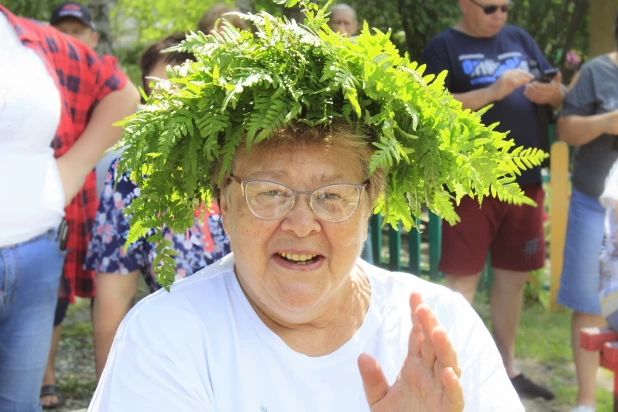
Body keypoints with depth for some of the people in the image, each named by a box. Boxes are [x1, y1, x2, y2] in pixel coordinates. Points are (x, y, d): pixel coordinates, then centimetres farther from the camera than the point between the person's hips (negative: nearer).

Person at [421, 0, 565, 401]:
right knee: (463, 279, -1)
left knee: (513, 277, 13)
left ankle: (508, 368, 26)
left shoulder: (520, 39, 14)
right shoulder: (444, 47, -2)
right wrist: (492, 92, -23)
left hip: (525, 180, 6)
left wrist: (553, 93, -7)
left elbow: (558, 92, 16)